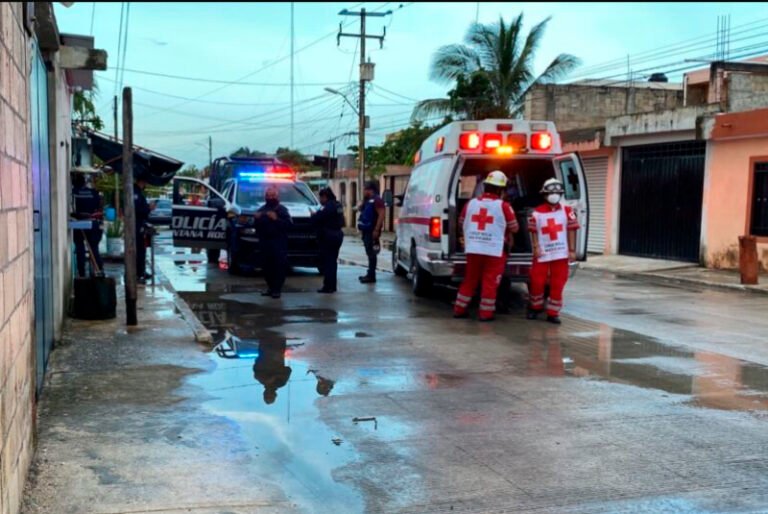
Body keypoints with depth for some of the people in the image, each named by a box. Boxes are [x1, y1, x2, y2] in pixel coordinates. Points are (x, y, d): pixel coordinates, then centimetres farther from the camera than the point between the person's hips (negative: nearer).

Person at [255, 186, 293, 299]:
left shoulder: (282, 209, 2)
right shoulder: (262, 210, 18)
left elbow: (289, 224, -9)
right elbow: (256, 226, 21)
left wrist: (276, 219, -19)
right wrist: (256, 219, 1)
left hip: (279, 242, -5)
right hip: (265, 242, 5)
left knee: (279, 266, -10)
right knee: (266, 266, 3)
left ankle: (277, 289, -7)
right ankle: (271, 287, 16)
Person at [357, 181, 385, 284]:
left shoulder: (376, 200, -13)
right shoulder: (368, 201, 19)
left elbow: (381, 215, -20)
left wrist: (376, 230, -25)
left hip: (372, 231, -10)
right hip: (366, 231, 10)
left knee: (371, 253, -9)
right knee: (369, 253, 13)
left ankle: (371, 276, -9)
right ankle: (370, 274, 18)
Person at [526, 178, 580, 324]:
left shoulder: (567, 211, 1)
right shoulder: (537, 213, 0)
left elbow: (571, 231, 2)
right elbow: (534, 231, 3)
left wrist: (572, 250, -1)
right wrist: (536, 247, -7)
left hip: (561, 253, 1)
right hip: (543, 253, 0)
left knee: (557, 285, 3)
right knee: (537, 282, 3)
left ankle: (553, 313, 11)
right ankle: (535, 308, 25)